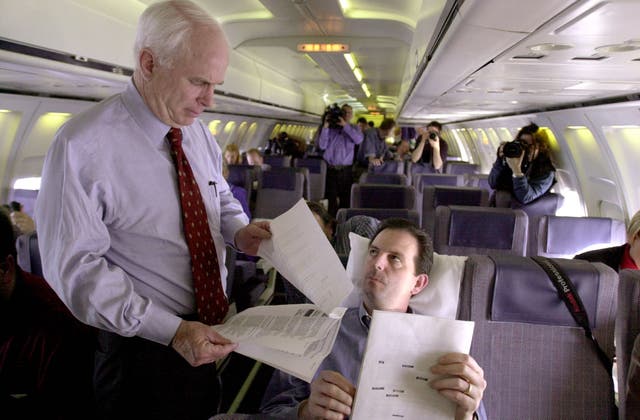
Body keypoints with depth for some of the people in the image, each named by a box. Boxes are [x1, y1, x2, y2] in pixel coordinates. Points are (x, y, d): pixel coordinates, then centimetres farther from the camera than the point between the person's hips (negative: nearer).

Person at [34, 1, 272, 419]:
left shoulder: (199, 133, 1)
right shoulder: (81, 146, -20)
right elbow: (75, 266, -21)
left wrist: (240, 231, -9)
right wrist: (171, 330, -26)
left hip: (217, 325, 6)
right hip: (147, 346, -6)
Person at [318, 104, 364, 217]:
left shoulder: (354, 129, 11)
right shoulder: (331, 128, 9)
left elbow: (359, 140, -11)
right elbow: (322, 146, -1)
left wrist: (345, 125, -15)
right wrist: (325, 127, -7)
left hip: (345, 171, 1)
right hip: (330, 169, -1)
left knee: (346, 200, 2)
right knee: (330, 201, 0)